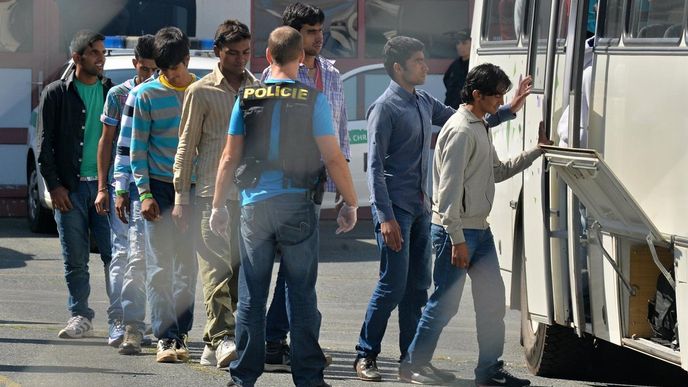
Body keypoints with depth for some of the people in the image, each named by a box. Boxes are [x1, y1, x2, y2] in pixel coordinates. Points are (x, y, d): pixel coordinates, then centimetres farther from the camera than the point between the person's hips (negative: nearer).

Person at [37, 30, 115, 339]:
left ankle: (119, 316, -1)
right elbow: (45, 144, 2)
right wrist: (54, 185, -5)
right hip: (70, 188, -1)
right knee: (75, 259, 2)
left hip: (106, 185, 1)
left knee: (114, 254, -5)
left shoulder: (112, 92, 11)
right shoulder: (57, 93, 3)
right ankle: (80, 317, 11)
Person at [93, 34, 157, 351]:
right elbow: (106, 141, 10)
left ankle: (131, 323, -4)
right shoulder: (118, 95, 6)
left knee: (139, 254, -7)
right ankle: (119, 319, 10)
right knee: (122, 252, 2)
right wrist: (103, 188, 5)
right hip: (122, 185, 1)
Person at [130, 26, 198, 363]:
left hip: (195, 188, 2)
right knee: (160, 266, -5)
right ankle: (165, 337, -6)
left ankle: (181, 333, 13)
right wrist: (144, 193, -8)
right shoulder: (147, 95, -1)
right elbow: (137, 147, 0)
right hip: (160, 187, -2)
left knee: (188, 265, 6)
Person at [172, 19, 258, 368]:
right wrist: (181, 196, -2)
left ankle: (213, 345, 6)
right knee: (217, 267, -11)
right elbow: (186, 146, 3)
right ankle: (221, 338, -17)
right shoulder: (201, 92, 3)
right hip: (212, 192, -4)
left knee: (242, 269, 2)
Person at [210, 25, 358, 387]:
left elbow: (229, 157, 4)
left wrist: (218, 205, 12)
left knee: (251, 296, 8)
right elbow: (333, 158, -6)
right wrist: (350, 203, 4)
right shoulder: (312, 99, -5)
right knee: (302, 295, 4)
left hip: (254, 204, 2)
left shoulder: (247, 98, 2)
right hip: (297, 205, -2)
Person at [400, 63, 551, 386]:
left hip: (479, 228, 10)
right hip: (456, 229, -10)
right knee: (445, 302, -2)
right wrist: (457, 240, -22)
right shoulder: (461, 131, -17)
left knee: (492, 299, 10)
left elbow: (499, 172, 24)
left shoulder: (481, 128, 15)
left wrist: (536, 151, 17)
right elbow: (449, 189, -21)